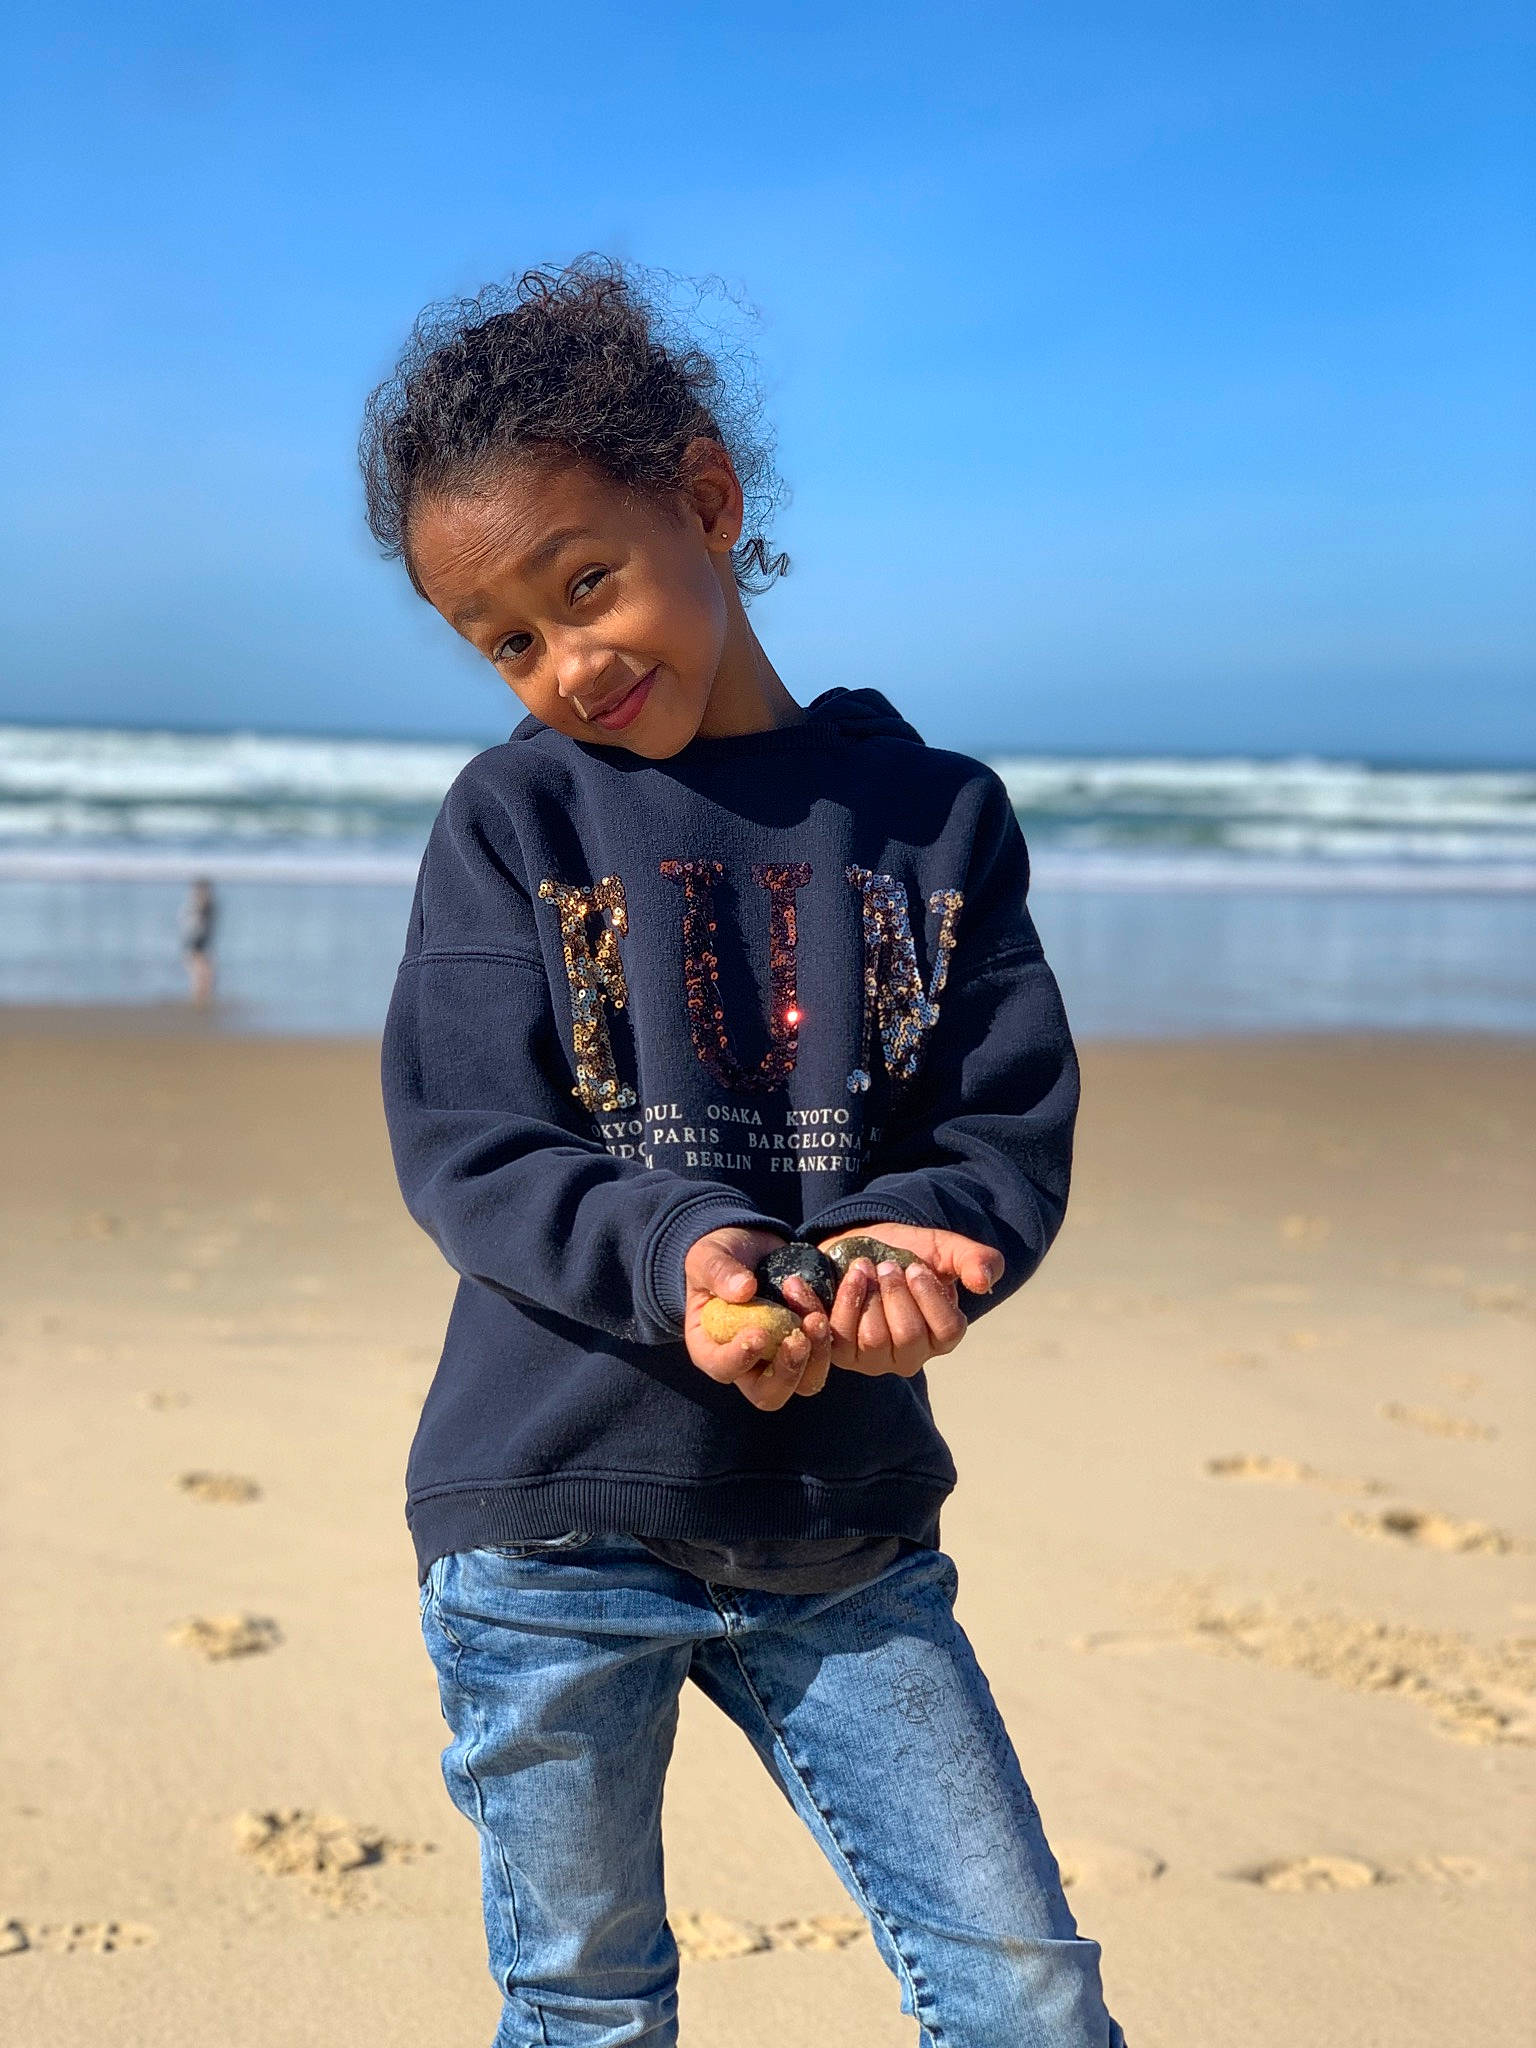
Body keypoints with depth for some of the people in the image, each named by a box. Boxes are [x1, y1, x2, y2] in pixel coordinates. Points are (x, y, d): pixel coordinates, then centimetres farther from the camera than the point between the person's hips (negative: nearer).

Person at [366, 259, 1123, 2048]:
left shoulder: (932, 814, 3)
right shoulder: (516, 819, 0)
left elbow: (1014, 1137, 0)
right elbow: (466, 1154, -7)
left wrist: (899, 1247, -23)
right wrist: (684, 1254, -26)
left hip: (847, 1528, 1)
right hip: (554, 1518, -1)